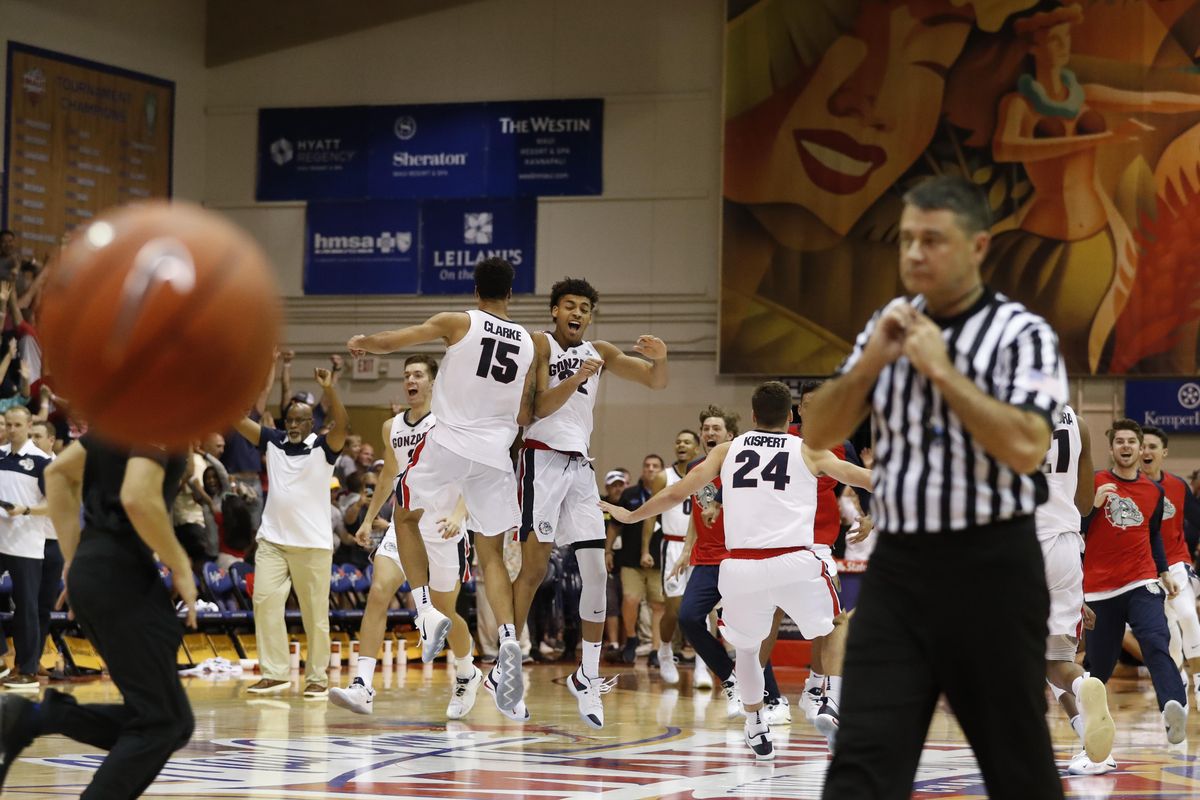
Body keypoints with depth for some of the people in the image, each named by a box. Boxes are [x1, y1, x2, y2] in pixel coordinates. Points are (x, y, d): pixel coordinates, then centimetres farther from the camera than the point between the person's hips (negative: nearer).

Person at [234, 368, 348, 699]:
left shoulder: (322, 447, -2)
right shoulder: (273, 442, 9)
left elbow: (342, 425, -21)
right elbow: (239, 419, 3)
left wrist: (329, 389, -34)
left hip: (313, 543, -4)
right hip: (272, 539, 4)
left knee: (315, 613, 0)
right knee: (265, 601, -7)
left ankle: (316, 679, 10)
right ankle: (274, 674, -2)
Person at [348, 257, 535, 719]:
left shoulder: (458, 323, -2)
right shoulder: (528, 345, 9)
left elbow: (387, 343, -1)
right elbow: (525, 416, 12)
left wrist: (360, 343, 20)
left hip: (449, 442, -3)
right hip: (495, 453, 3)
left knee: (407, 516, 22)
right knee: (492, 554, 10)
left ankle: (426, 611, 5)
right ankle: (508, 642, -12)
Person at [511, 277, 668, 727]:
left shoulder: (599, 352, 15)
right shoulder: (540, 344, -1)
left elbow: (656, 382, 13)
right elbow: (540, 407, -12)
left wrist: (660, 359, -10)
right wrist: (578, 378, -27)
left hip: (580, 466, 6)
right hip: (544, 458, -6)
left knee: (596, 572, 0)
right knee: (534, 568, -10)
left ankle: (587, 677, 6)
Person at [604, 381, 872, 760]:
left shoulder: (728, 450, 18)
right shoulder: (808, 451, 14)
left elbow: (676, 492, 23)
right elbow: (865, 479, 14)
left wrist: (631, 516, 37)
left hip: (740, 568, 1)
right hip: (794, 563, -1)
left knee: (746, 646, 27)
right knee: (837, 633, 23)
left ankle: (757, 729, 21)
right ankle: (833, 701, 5)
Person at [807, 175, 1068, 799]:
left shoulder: (1022, 334, -7)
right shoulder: (888, 328, 12)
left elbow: (1025, 447, -21)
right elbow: (817, 434, 11)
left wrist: (942, 370, -15)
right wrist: (870, 362, -4)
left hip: (990, 567, -4)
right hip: (896, 566, 5)